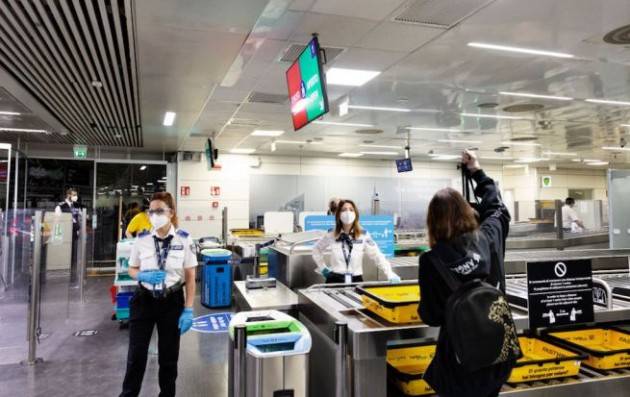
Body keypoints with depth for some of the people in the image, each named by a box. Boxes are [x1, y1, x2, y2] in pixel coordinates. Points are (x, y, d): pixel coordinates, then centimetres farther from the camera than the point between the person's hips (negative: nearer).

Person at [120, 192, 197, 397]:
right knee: (136, 355, 6)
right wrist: (144, 276, -16)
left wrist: (188, 309, -8)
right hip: (144, 300, 1)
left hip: (172, 302, -1)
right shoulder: (142, 239, -4)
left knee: (169, 356, 12)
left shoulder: (184, 239, -8)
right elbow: (131, 269, 8)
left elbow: (190, 277, -5)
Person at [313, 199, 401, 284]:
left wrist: (390, 274, -17)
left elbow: (377, 256, -7)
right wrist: (322, 267, 9)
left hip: (356, 280, 0)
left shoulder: (363, 235, -3)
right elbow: (316, 250, 17)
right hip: (335, 280, 0)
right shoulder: (331, 235, 0)